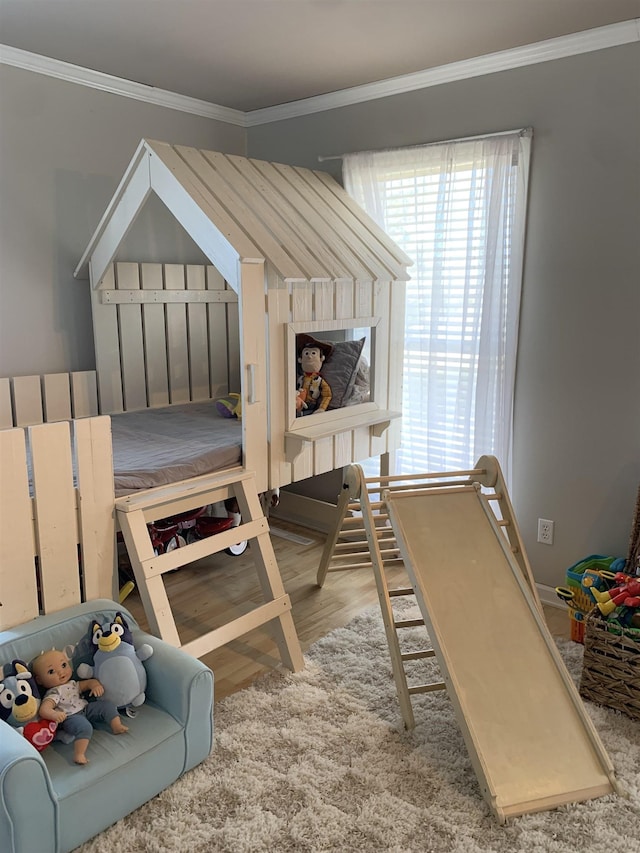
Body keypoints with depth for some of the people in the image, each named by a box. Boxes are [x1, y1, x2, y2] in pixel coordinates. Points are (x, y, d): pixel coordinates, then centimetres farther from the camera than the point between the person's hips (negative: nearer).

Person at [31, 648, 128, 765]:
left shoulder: (73, 684, 14)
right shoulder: (53, 693, -10)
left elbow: (89, 682, 19)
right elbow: (43, 710, -25)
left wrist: (96, 685, -7)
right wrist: (54, 714, -49)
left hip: (86, 709, 8)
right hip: (70, 717, -8)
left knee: (107, 705, 0)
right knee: (84, 727, -37)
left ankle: (117, 726, -3)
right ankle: (79, 754, -44)